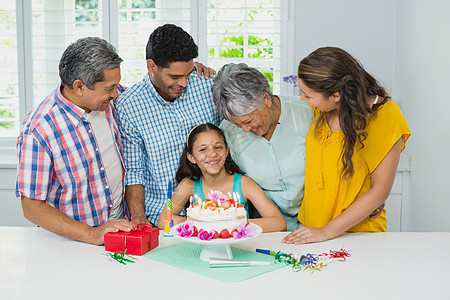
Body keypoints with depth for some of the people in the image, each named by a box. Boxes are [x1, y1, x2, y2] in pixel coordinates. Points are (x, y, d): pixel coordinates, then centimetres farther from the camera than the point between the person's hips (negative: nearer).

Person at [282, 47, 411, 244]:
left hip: (357, 231, -3)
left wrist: (327, 231, -16)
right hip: (311, 225, 4)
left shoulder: (386, 116, -14)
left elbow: (379, 191, -13)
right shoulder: (325, 109, 0)